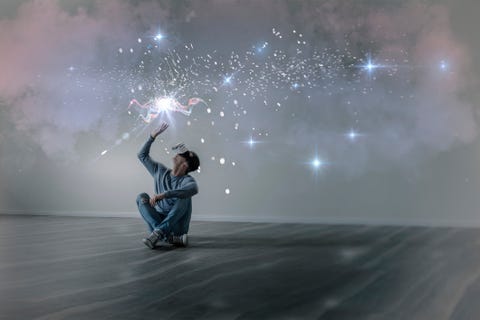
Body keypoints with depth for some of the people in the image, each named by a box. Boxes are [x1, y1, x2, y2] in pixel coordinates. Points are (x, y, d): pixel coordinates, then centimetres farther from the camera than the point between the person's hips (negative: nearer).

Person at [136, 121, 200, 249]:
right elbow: (142, 155, 19)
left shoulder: (187, 180, -9)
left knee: (185, 197, -27)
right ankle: (168, 236, -34)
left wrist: (163, 195, -41)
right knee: (142, 197, -16)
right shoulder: (160, 171, 10)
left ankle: (157, 233, -37)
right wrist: (153, 136, 7)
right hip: (159, 221, 5)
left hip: (177, 227, -4)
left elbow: (194, 189, -35)